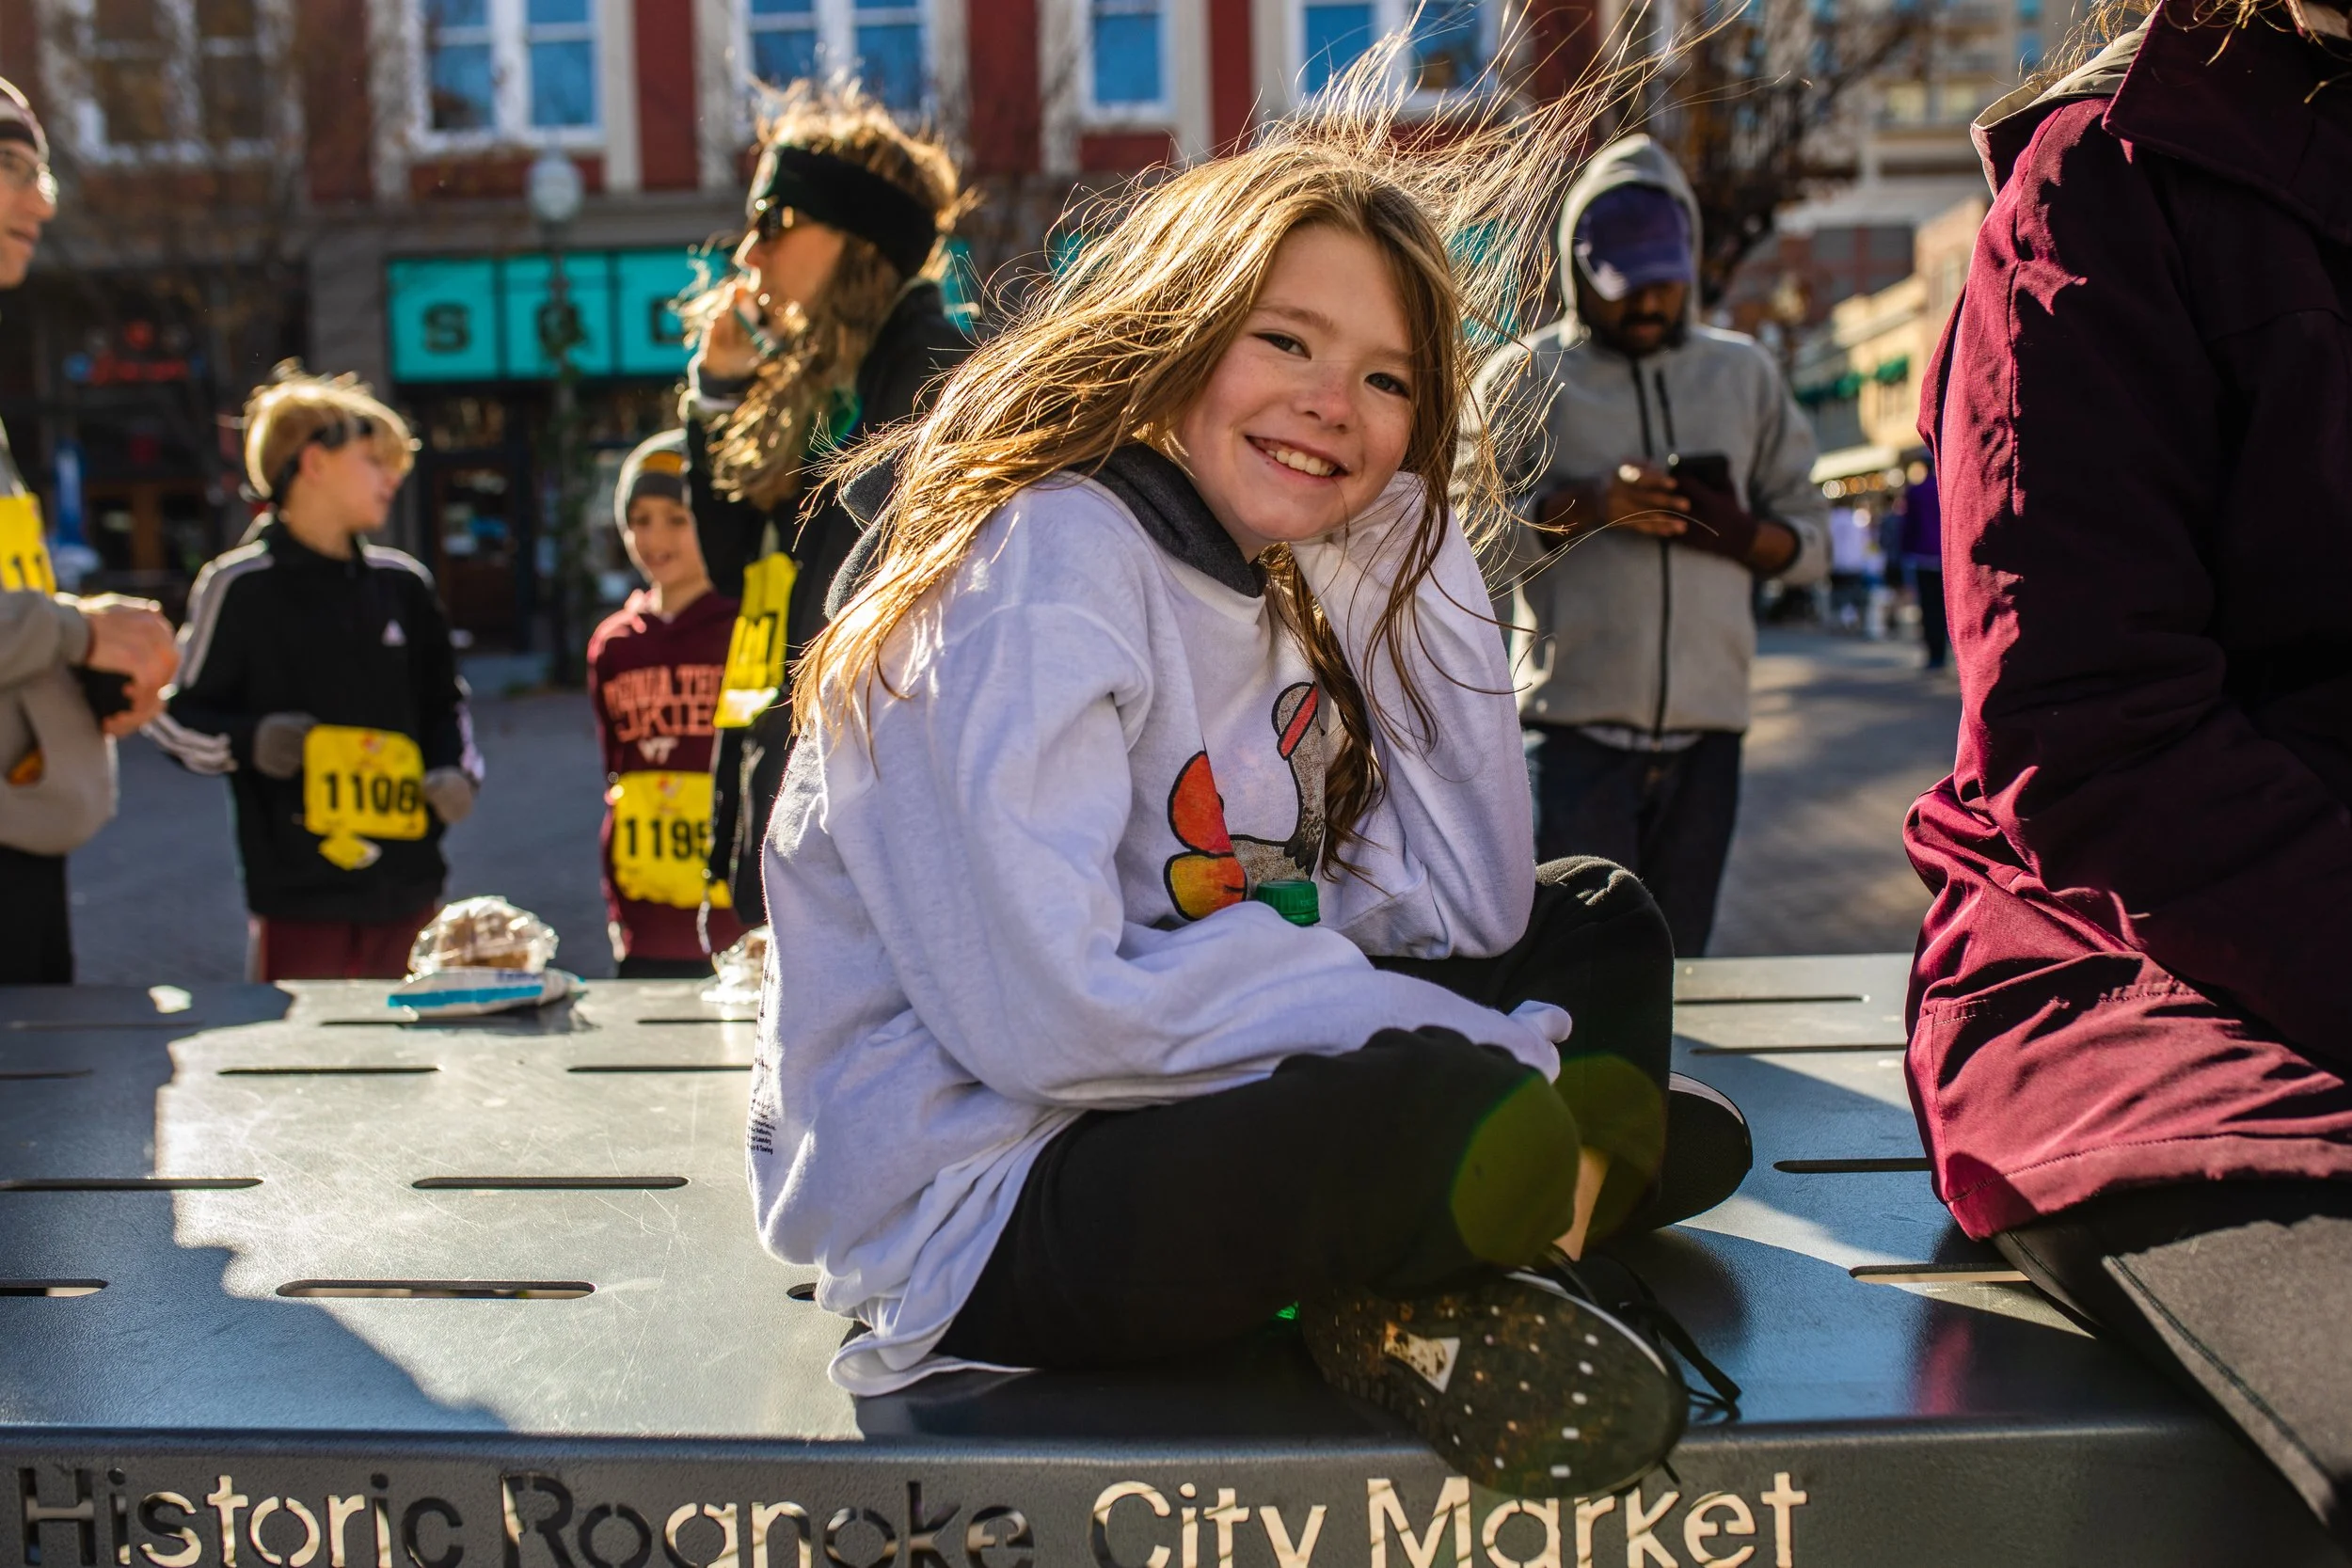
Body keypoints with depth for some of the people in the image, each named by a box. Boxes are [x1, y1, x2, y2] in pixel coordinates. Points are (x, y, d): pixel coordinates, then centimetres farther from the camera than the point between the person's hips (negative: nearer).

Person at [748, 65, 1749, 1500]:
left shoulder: (1292, 579, 7)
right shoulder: (1042, 570, -18)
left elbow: (1473, 910, 1)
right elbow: (1047, 1014, -28)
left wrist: (1413, 531, -1)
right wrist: (1467, 1051, -23)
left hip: (1190, 1104, 10)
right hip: (978, 1211, -9)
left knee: (1601, 923, 12)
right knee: (1468, 1128, -35)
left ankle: (1411, 1293, -9)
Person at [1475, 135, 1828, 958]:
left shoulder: (1746, 374, 17)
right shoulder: (1523, 377, 6)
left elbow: (1811, 543, 16)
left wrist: (1734, 530, -6)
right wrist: (1584, 508, -15)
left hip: (1706, 733, 4)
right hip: (1574, 727, -3)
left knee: (1678, 961, 7)